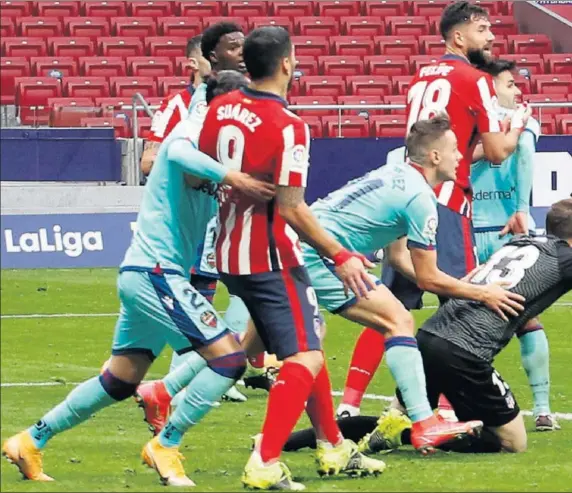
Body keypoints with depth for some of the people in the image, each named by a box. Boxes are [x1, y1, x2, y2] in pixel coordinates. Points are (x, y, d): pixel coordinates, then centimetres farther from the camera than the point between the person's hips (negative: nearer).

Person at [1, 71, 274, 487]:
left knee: (121, 381, 18)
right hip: (156, 271, -10)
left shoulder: (211, 148, 17)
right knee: (229, 358, -14)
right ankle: (165, 447, -5)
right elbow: (178, 154, -36)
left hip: (143, 275, 10)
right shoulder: (192, 131, -12)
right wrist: (232, 178, -46)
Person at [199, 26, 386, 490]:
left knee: (306, 347, 21)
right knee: (306, 358, -6)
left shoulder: (221, 108, 2)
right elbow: (291, 209, -21)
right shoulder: (288, 127, -19)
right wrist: (340, 256, -15)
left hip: (230, 254, 8)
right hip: (271, 258, -8)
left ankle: (333, 448, 30)